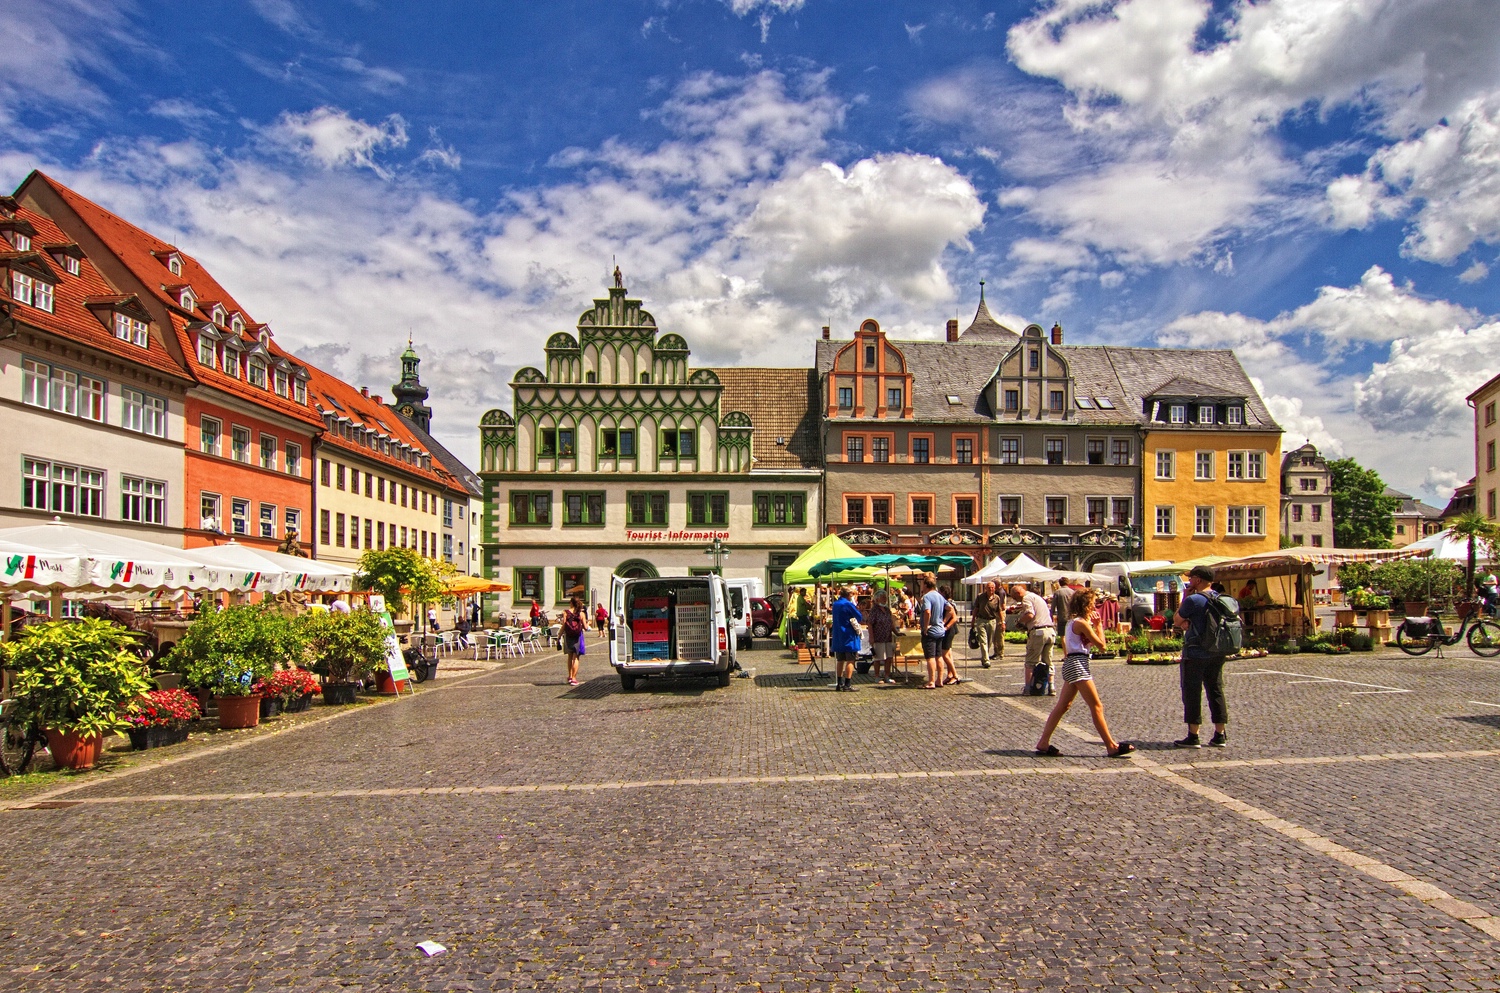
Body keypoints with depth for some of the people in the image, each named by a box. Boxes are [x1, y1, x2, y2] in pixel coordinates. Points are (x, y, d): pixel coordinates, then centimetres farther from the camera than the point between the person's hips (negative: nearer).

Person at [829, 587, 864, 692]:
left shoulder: (835, 604, 9)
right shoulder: (848, 604, -13)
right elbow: (860, 618, -9)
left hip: (837, 636, 7)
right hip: (849, 636, -7)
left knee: (841, 660, 15)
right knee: (850, 660, -5)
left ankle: (840, 683, 18)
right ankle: (847, 684, -10)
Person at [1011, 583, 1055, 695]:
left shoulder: (1027, 598, -3)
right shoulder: (1038, 597, 25)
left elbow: (1030, 615, -19)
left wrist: (1019, 620, 0)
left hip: (1038, 632, -8)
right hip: (1051, 630, 8)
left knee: (1031, 662, 0)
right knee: (1048, 661, 14)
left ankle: (1028, 688, -1)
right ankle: (1051, 688, 11)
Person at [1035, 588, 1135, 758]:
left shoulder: (1072, 621, 15)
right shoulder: (1082, 623, -14)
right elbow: (1101, 644, -10)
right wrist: (1098, 624, -2)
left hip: (1071, 664, 10)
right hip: (1078, 664, -10)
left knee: (1062, 706, 9)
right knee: (1096, 707, -4)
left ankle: (1043, 744, 8)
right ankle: (1112, 747, 0)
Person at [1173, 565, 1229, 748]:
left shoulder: (1193, 599, -17)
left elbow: (1177, 620, -4)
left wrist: (1185, 597, -2)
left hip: (1195, 653, -7)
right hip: (1217, 653, 7)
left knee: (1192, 692, 0)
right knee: (1216, 691, 12)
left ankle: (1193, 737, 2)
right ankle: (1220, 735, 16)